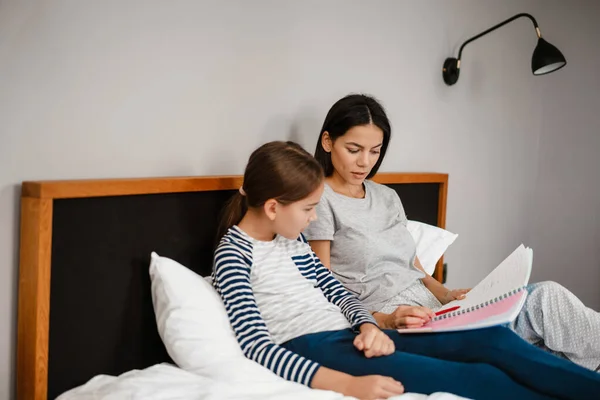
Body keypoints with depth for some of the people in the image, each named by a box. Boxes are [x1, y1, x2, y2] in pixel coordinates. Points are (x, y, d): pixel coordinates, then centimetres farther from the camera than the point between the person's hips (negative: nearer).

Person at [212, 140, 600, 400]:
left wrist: (368, 325, -8)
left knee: (491, 339, -9)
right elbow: (258, 346, -18)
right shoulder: (233, 254, -8)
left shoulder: (292, 237, 18)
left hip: (351, 334, 8)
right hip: (313, 350, -8)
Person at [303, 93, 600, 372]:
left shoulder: (387, 197, 19)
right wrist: (385, 320, -22)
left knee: (543, 297, -15)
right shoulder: (320, 200, -4)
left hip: (433, 311, 7)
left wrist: (446, 295, -3)